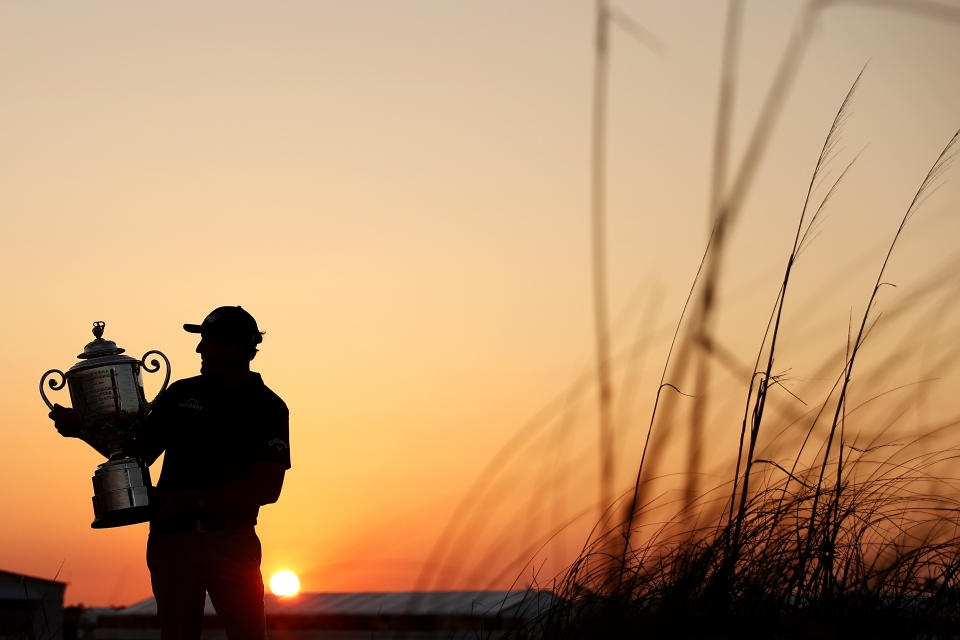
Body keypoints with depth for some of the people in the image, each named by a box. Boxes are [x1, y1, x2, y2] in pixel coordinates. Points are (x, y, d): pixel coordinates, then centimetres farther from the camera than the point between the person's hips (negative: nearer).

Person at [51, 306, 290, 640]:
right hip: (172, 540, 3)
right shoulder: (181, 394, 11)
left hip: (232, 541, -3)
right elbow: (137, 455, 13)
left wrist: (195, 499, -15)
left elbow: (268, 488, -9)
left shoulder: (268, 408, 1)